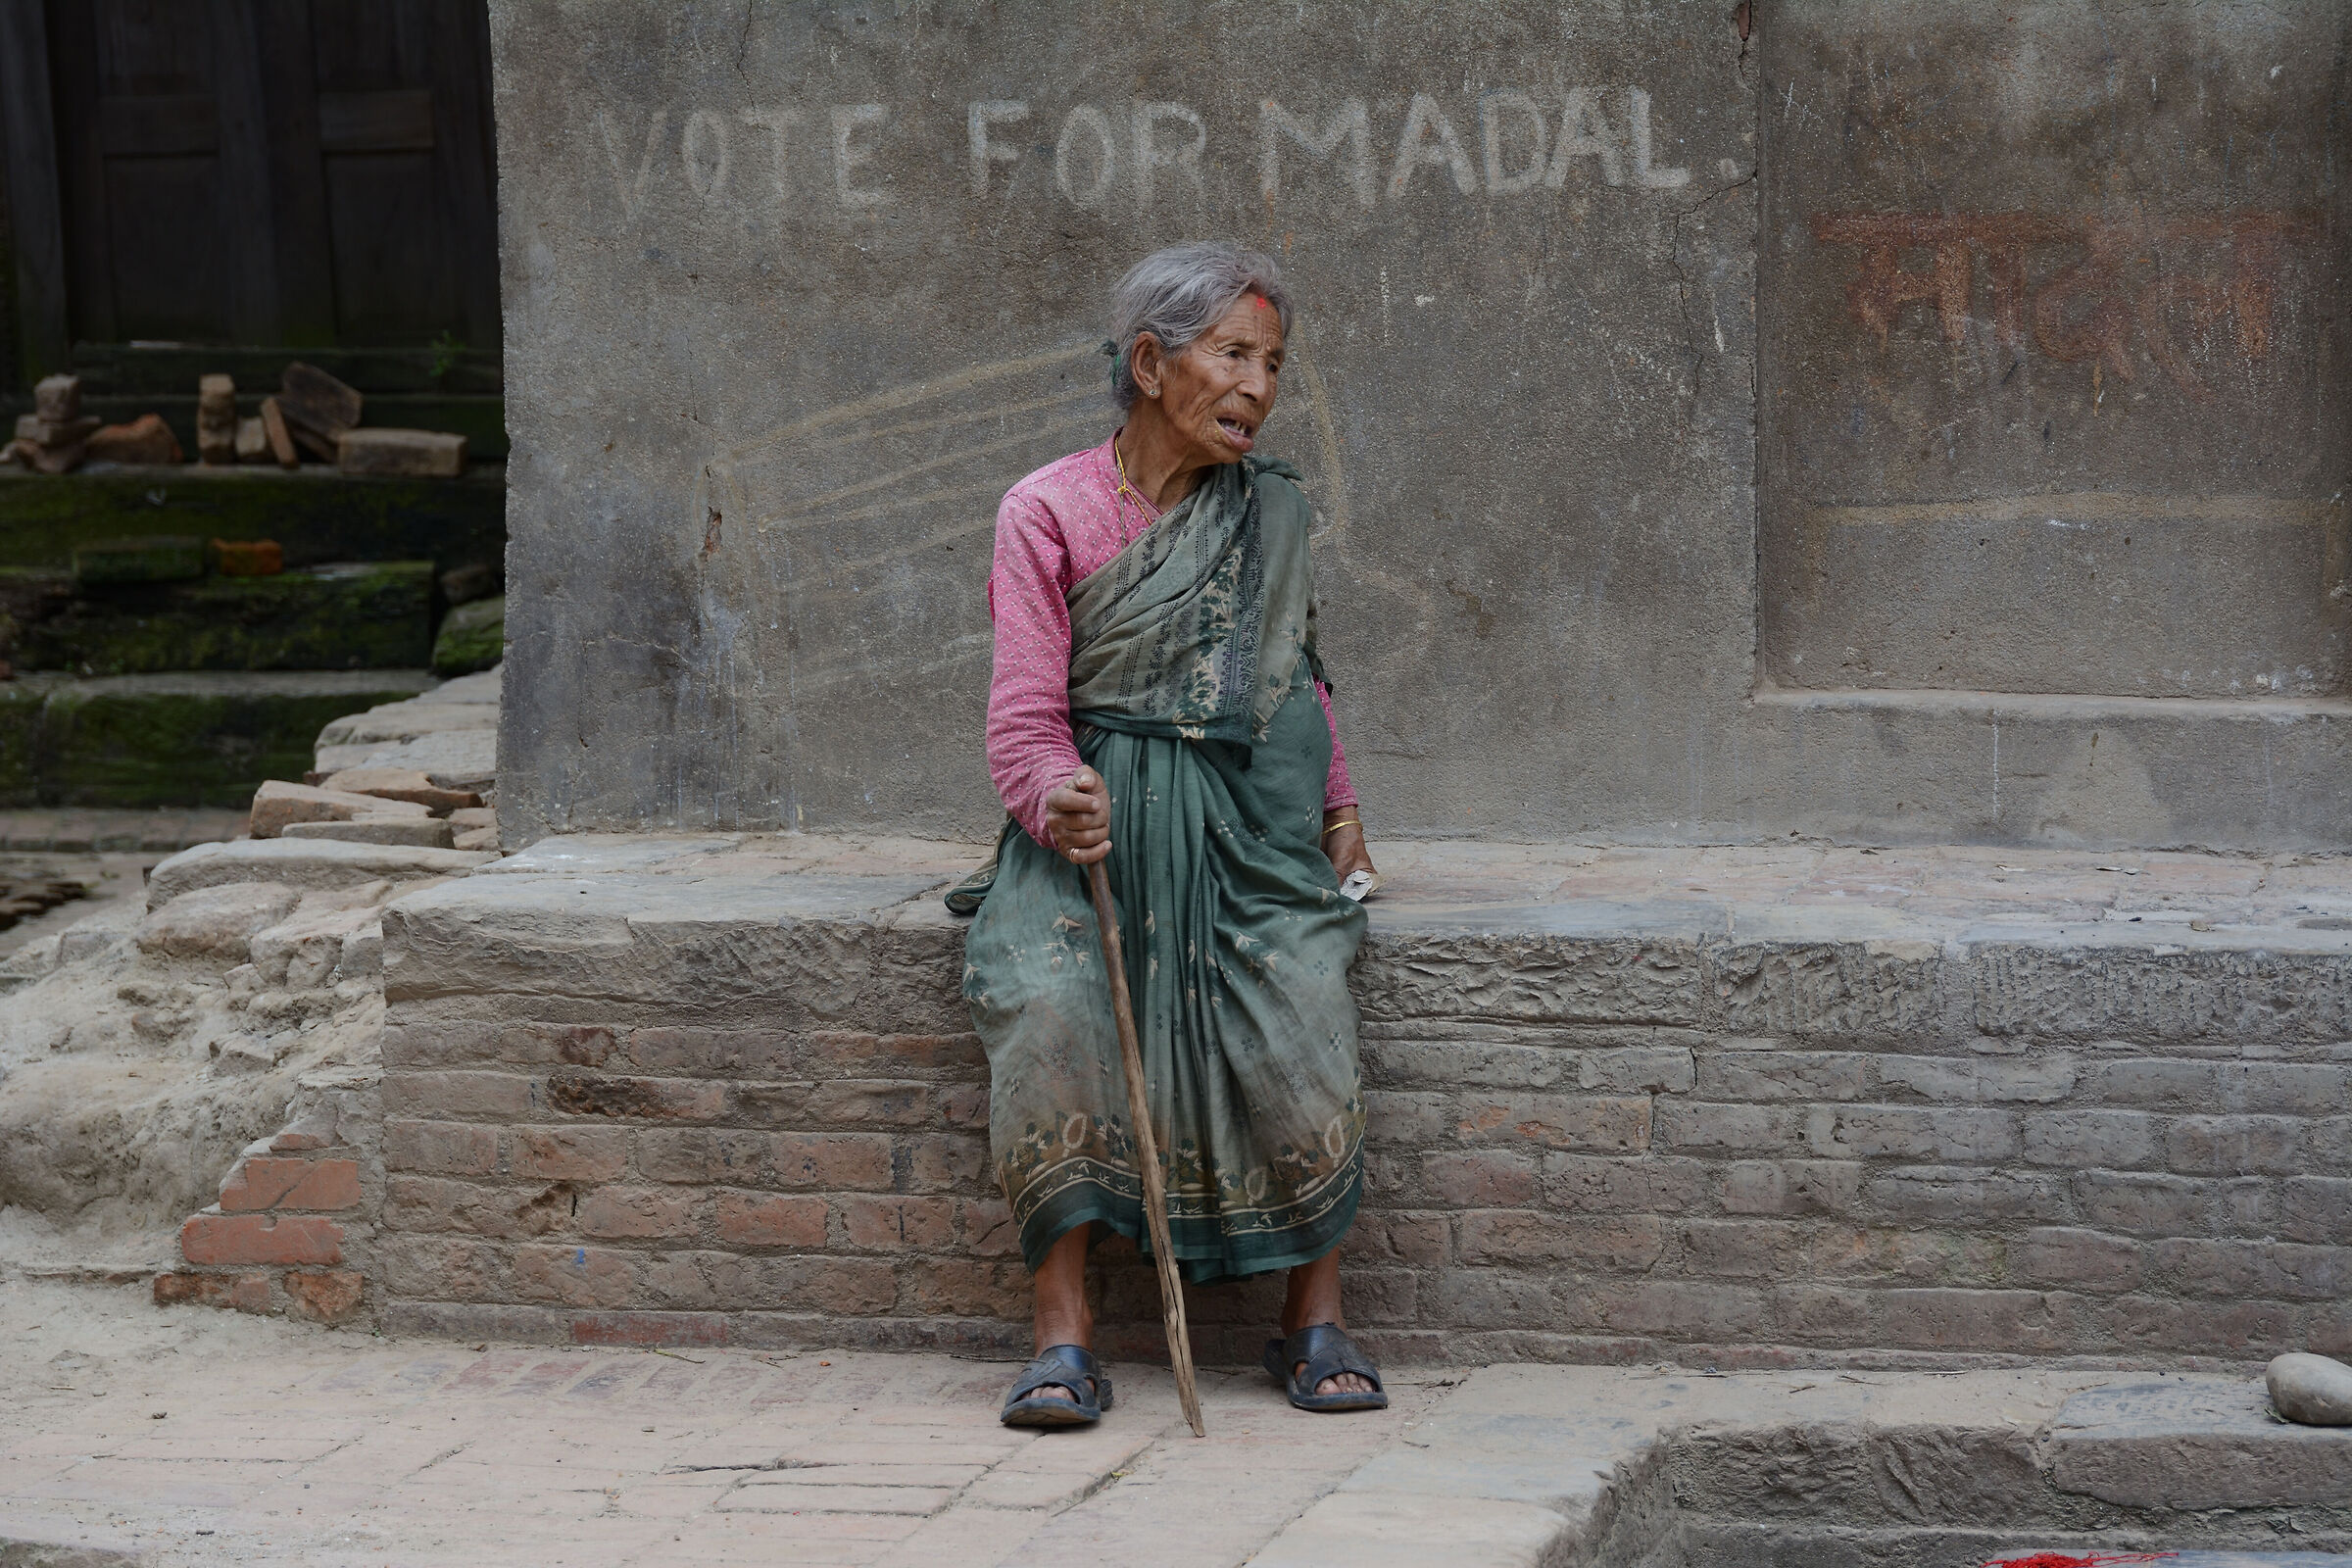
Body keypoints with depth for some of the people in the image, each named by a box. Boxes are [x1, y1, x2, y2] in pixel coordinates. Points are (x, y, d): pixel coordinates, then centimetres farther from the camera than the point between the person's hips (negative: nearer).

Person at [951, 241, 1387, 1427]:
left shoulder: (1271, 510, 13)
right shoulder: (1048, 513, 1)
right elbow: (1024, 716, -4)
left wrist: (1339, 808, 12)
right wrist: (1060, 800, -25)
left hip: (1244, 821, 2)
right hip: (1089, 824, -2)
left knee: (1299, 1006, -26)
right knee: (1045, 1006, -31)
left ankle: (1316, 1319, -12)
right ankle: (1063, 1331, -23)